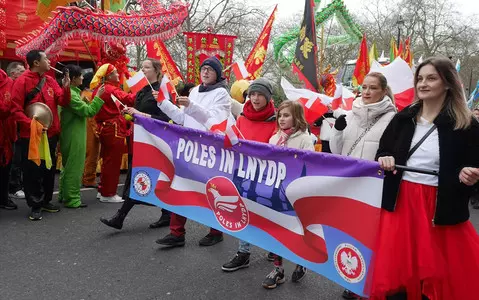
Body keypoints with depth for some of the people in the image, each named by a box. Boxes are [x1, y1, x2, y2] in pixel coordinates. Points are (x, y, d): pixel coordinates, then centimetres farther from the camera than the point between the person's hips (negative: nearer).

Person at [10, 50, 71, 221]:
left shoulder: (50, 80, 9)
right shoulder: (22, 81, -9)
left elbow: (63, 102, 5)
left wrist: (66, 88, -12)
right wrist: (31, 124, -23)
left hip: (50, 134, 6)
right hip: (31, 136, -6)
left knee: (49, 169, 14)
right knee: (33, 171, 0)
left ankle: (46, 201, 27)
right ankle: (35, 206, 11)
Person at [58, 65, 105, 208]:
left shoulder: (69, 92, 12)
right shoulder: (71, 94, -18)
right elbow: (88, 112, -20)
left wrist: (86, 103, 6)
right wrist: (97, 96, -18)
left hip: (71, 135, 10)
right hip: (74, 137, -10)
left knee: (68, 166, 18)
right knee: (74, 167, -3)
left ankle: (64, 195, 28)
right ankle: (72, 199, 4)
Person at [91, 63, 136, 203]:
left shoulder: (98, 89, 13)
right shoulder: (111, 89, -15)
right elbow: (128, 99, -25)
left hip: (104, 128, 10)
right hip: (114, 129, -10)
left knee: (107, 160, 18)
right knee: (113, 162, -2)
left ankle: (102, 190, 27)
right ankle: (108, 194, 5)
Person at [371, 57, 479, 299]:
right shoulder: (403, 118, 7)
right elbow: (382, 153, 17)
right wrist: (384, 160, -4)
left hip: (440, 209, -3)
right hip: (400, 204, 3)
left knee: (439, 277, 8)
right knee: (395, 271, 9)